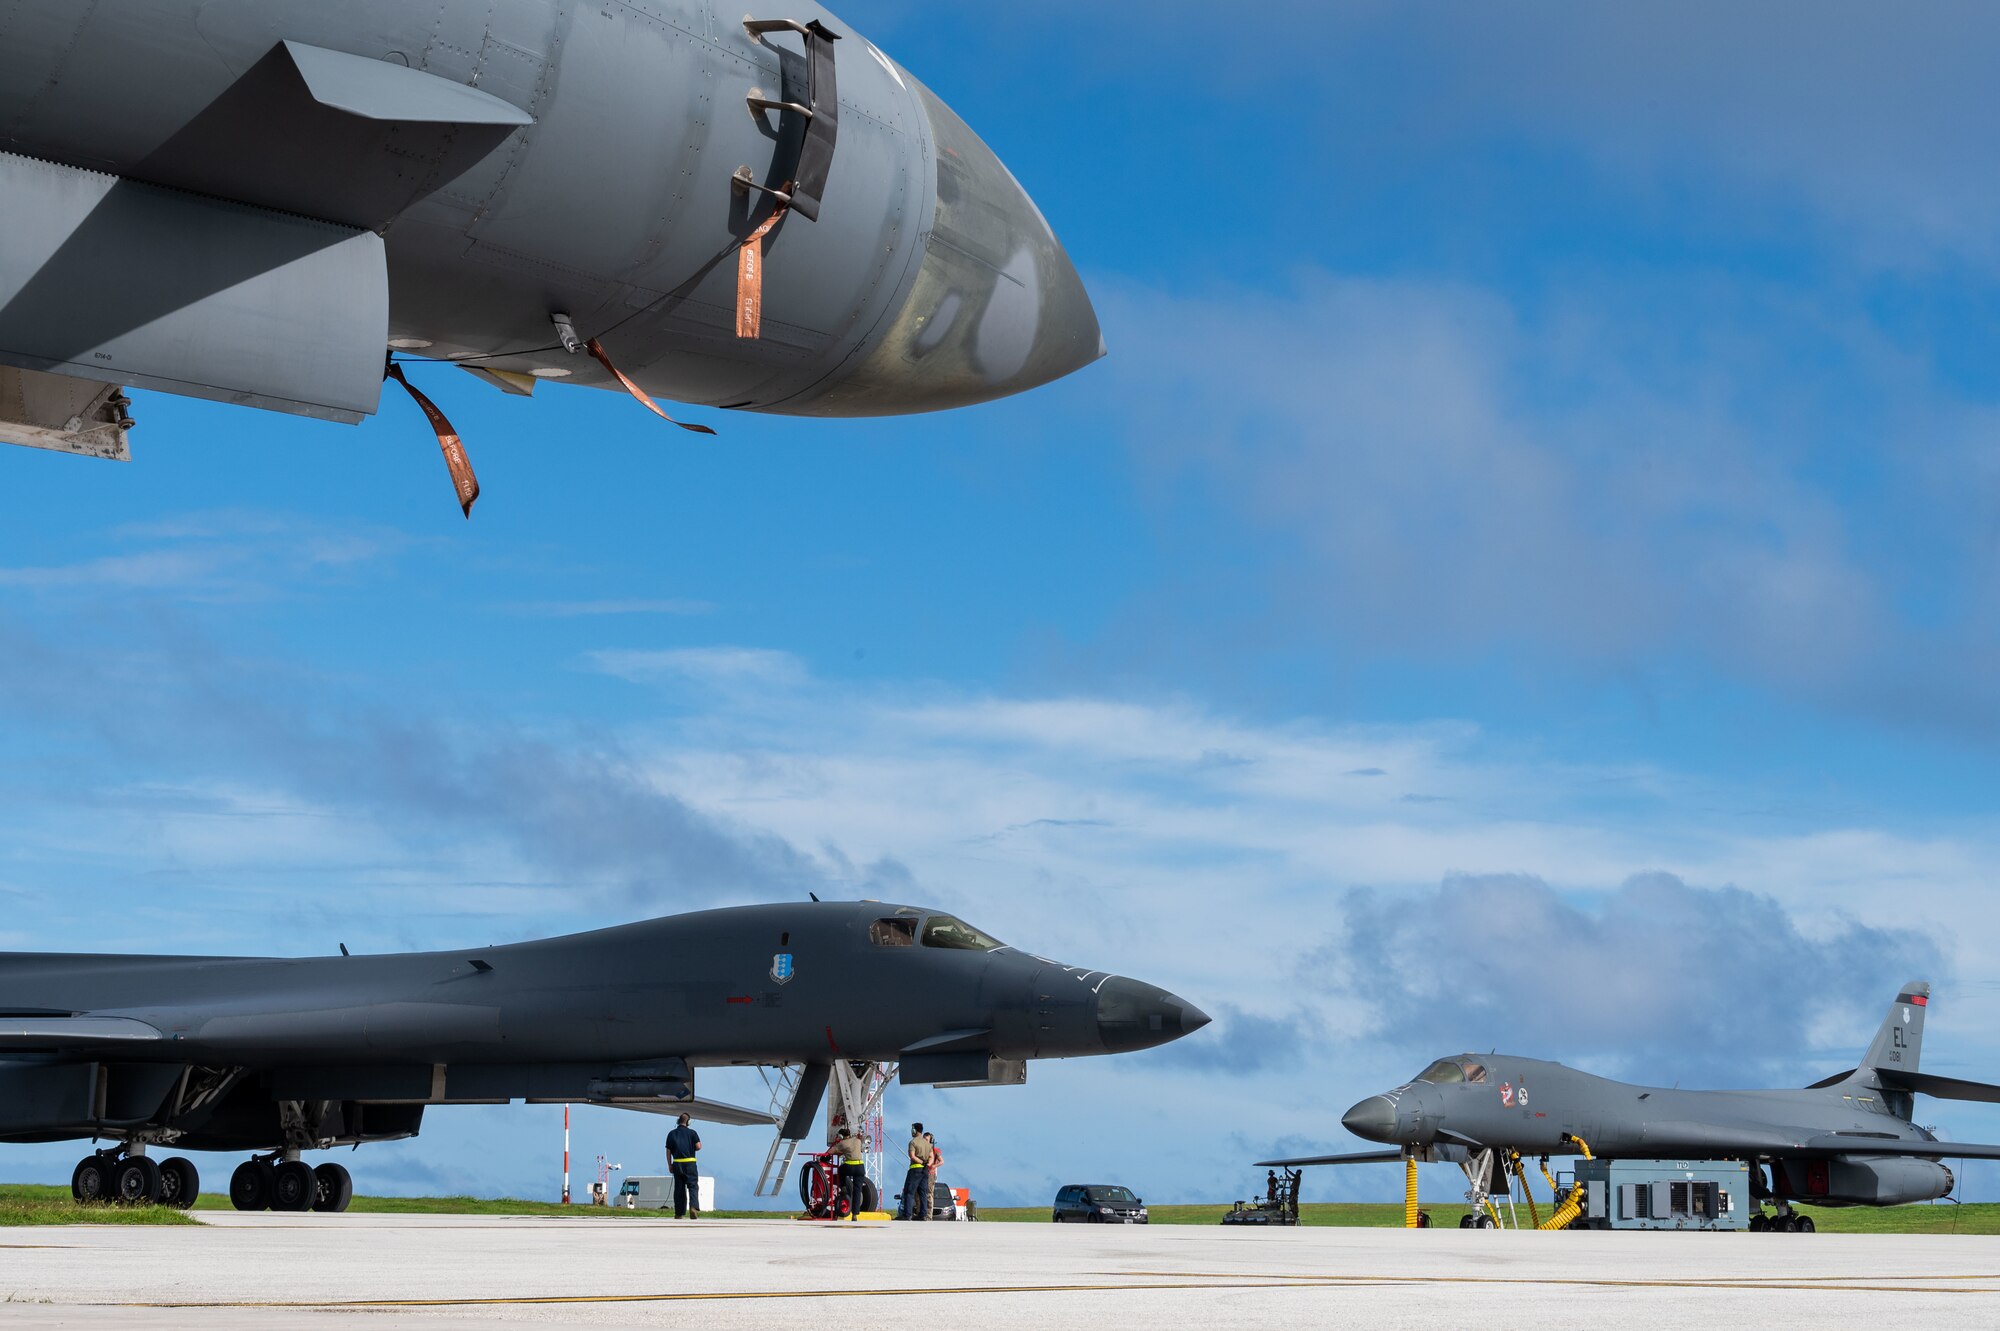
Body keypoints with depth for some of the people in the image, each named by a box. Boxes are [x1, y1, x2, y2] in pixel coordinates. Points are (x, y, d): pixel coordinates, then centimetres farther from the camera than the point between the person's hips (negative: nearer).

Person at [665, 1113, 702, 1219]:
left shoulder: (671, 1134, 7)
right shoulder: (692, 1133, -2)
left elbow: (668, 1151, 6)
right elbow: (698, 1146, -9)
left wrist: (669, 1165, 11)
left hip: (677, 1164, 3)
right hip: (690, 1163, -3)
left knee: (679, 1188, 8)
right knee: (693, 1186, -2)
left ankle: (679, 1213, 8)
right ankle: (693, 1207, -25)